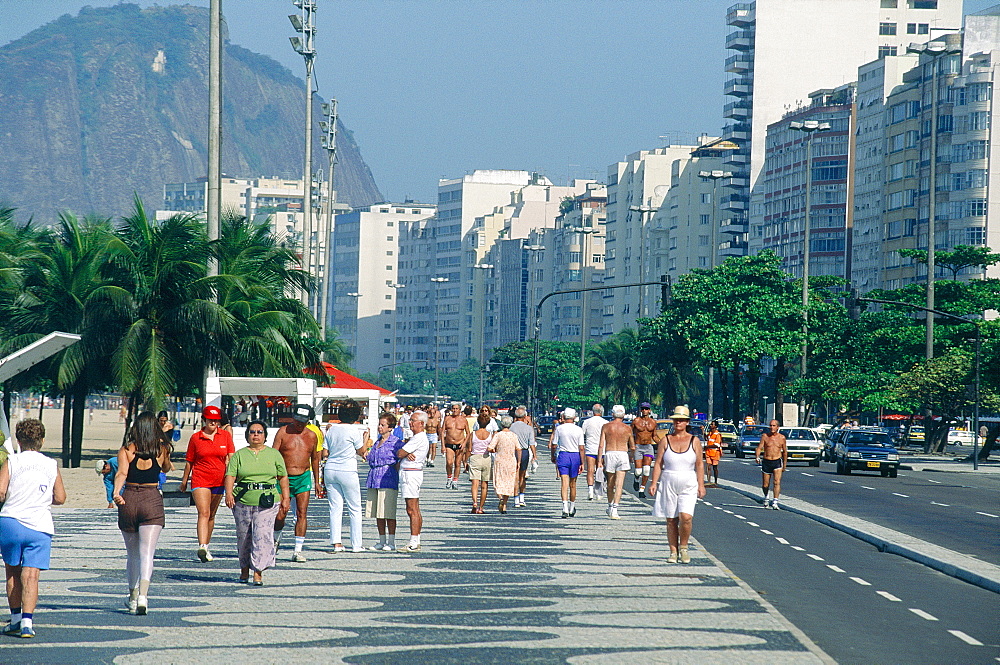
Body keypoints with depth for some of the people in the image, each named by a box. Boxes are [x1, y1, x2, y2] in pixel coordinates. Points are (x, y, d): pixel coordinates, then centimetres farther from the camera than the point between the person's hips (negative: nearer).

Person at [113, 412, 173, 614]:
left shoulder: (126, 450, 1)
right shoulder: (162, 450, 4)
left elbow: (122, 473, -16)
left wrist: (116, 493, -28)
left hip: (128, 500, 1)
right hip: (152, 500, -1)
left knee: (133, 554, 17)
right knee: (147, 553, -8)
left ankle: (133, 597, 28)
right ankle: (143, 595, -28)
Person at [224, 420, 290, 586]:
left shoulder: (274, 454, 11)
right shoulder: (239, 455, 9)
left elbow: (283, 477, 13)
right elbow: (230, 475, 0)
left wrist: (286, 498, 7)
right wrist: (229, 493, -16)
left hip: (267, 503, -1)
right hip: (243, 502, 1)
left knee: (263, 536, -13)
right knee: (243, 537, 9)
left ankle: (258, 573, -13)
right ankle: (244, 569, 27)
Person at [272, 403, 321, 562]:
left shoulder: (311, 435, 9)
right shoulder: (283, 432, 0)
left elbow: (315, 458, 20)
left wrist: (317, 482, 21)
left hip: (303, 478, 2)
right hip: (284, 477, -2)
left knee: (302, 514, -8)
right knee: (280, 515, -4)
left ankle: (298, 551, -6)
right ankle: (276, 538, 28)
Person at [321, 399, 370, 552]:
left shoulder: (332, 429, 6)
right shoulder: (354, 430, -9)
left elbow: (325, 453, 8)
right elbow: (361, 451, 1)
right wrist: (366, 438, 16)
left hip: (330, 470, 5)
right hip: (347, 471, -5)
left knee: (335, 508, 7)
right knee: (355, 509, 6)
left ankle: (336, 543, 2)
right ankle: (356, 544, 6)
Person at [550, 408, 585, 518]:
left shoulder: (559, 429, -3)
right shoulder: (579, 430, -3)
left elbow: (553, 446, 1)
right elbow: (581, 448, -5)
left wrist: (553, 457, 18)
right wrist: (582, 463, -1)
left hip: (563, 455, -1)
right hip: (575, 456, 1)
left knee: (564, 483, -7)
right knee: (572, 483, 14)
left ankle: (565, 508, -24)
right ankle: (572, 509, 27)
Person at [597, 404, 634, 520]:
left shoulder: (606, 427, 2)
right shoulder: (627, 429, 3)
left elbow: (601, 445, -3)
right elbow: (633, 447, 10)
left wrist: (599, 461, -1)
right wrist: (630, 453, 33)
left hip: (609, 454, 1)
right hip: (623, 454, -1)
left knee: (610, 484, 17)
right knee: (619, 484, -6)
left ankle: (610, 507, 31)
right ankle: (614, 510, -17)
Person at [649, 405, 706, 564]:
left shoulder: (694, 441, 5)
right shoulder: (666, 440, 6)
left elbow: (700, 465, 5)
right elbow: (658, 463, 5)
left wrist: (701, 485, -2)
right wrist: (654, 483, -3)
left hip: (688, 485, -1)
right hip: (668, 484, 1)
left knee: (686, 517, -17)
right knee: (671, 520, 2)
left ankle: (683, 547, 4)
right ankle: (673, 552, 11)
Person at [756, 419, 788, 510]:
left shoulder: (781, 437, 3)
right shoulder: (765, 436, 0)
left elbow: (784, 451, 13)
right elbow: (759, 447, -6)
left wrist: (785, 465, 15)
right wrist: (757, 457, -26)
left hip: (777, 462, -1)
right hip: (766, 462, 1)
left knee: (777, 482, -19)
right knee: (765, 485, 8)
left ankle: (775, 502, -22)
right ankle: (766, 497, 38)